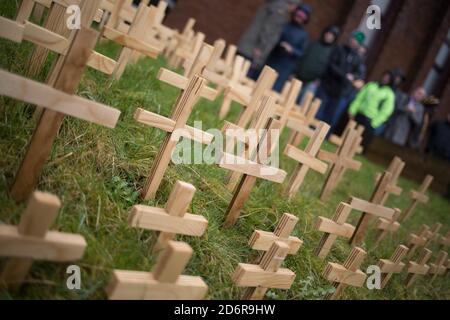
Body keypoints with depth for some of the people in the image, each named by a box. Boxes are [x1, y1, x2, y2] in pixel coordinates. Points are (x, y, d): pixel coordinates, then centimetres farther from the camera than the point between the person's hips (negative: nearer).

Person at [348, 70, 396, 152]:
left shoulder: (390, 94, -1)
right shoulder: (371, 85, 11)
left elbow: (386, 111, -7)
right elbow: (359, 98, 9)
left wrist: (374, 123, -14)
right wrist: (352, 110, 0)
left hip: (369, 120, -4)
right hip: (359, 114, 4)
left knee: (363, 142, -5)